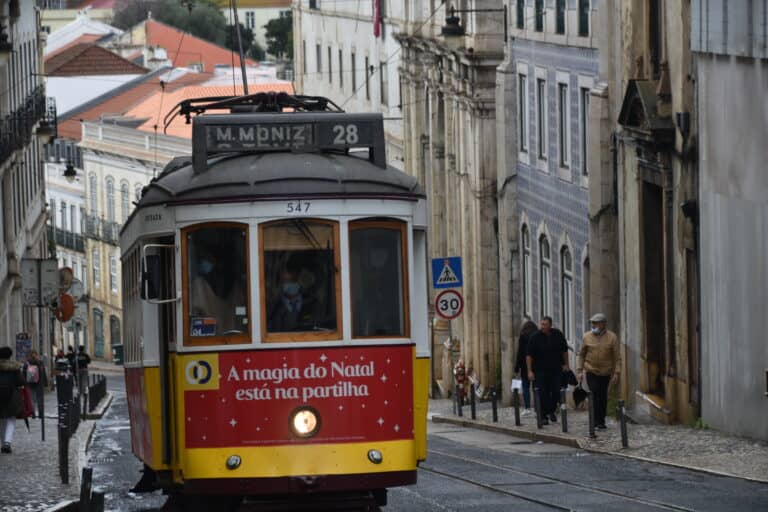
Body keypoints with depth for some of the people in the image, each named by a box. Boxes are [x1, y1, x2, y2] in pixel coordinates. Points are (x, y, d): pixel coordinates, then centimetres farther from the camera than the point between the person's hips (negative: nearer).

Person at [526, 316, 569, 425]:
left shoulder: (558, 335, 0)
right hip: (540, 370, -2)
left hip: (556, 370, 2)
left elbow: (564, 350, 13)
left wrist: (565, 364, 11)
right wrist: (529, 371, -11)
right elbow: (529, 355, -7)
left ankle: (551, 411, 27)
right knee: (543, 394, -5)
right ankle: (544, 416, 1)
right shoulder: (535, 337, -8)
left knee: (556, 392, 4)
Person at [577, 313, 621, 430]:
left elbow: (617, 357, -3)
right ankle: (597, 422, -10)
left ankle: (601, 421, 18)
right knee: (595, 395, -12)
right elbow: (581, 355, 8)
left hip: (605, 372, 1)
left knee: (603, 397, 6)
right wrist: (580, 370, 3)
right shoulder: (587, 337, 0)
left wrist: (616, 373, -9)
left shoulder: (611, 337, -4)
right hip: (591, 371, 0)